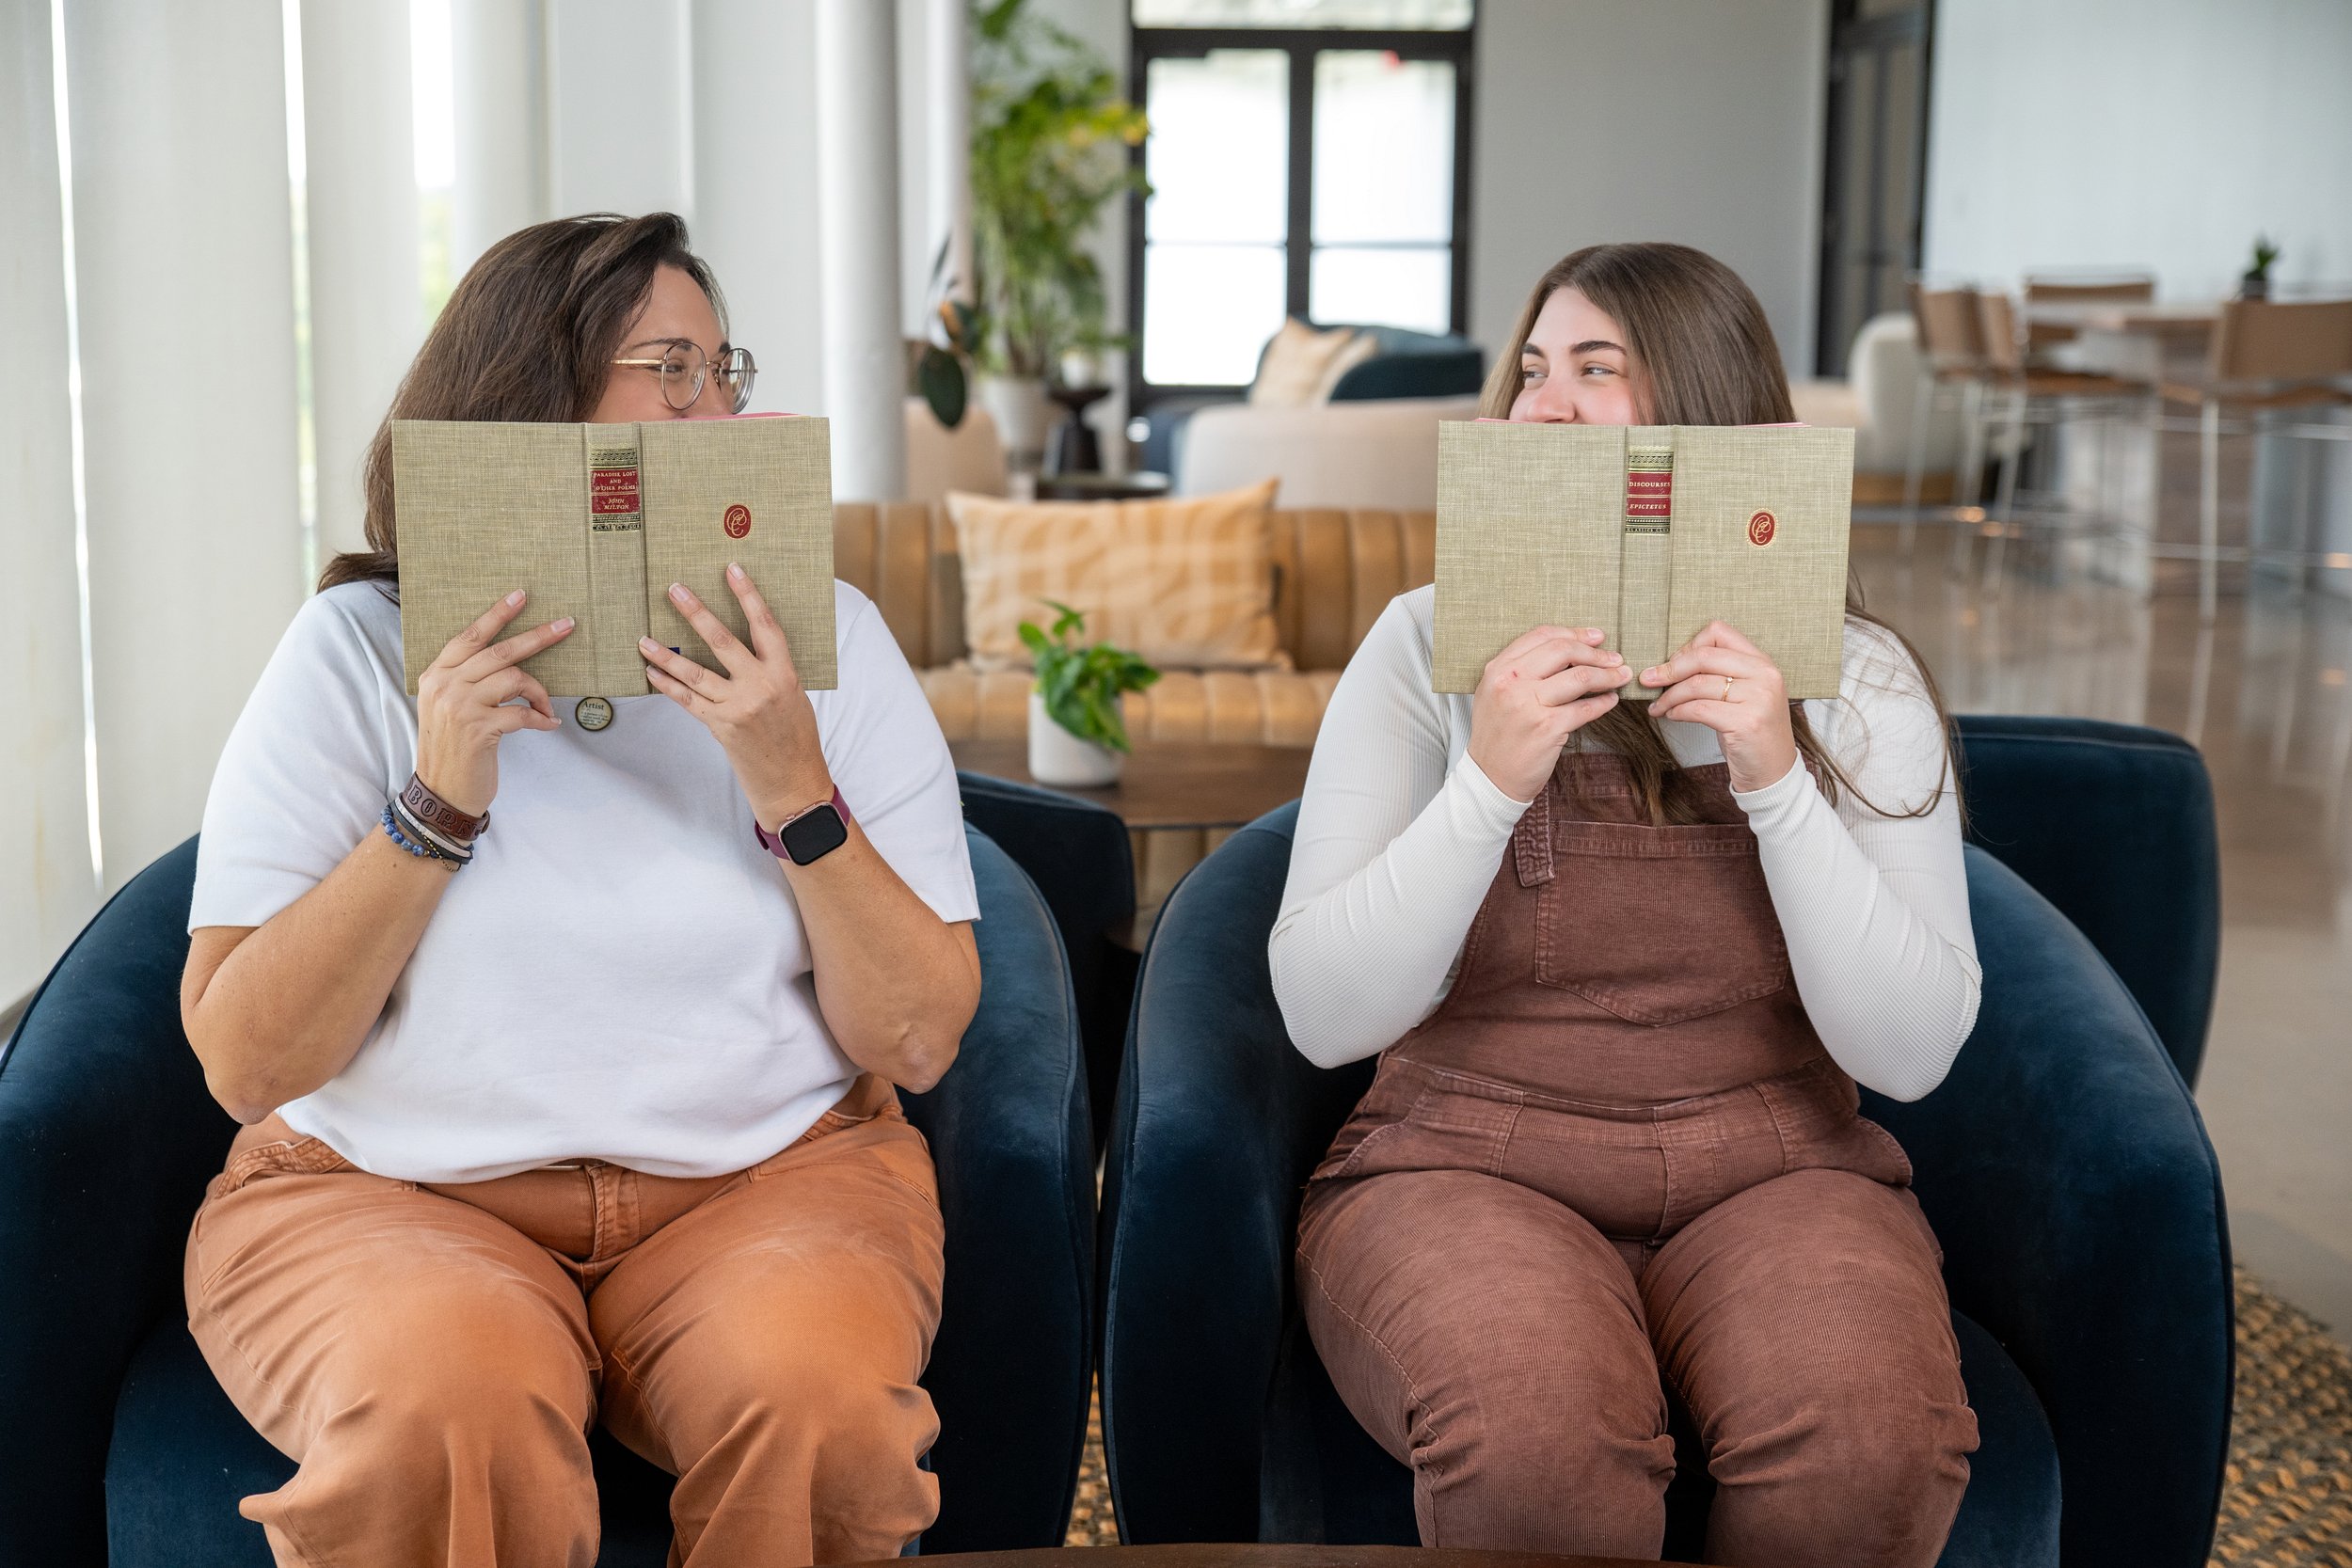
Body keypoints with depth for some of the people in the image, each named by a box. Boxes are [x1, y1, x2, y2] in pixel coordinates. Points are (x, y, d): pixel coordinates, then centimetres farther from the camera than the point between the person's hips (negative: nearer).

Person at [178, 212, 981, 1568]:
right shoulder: (361, 648, 1)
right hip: (389, 1196, -1)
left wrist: (794, 788, -14)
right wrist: (438, 804, -14)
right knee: (448, 1409, -33)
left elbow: (919, 1043, -2)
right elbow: (245, 1064, -5)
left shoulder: (822, 634, 4)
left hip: (767, 1173, 2)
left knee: (818, 1394, -29)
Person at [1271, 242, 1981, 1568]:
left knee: (1868, 1439, -30)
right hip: (1470, 1161, -1)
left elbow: (1913, 1052, -4)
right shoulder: (1431, 647, 1)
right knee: (1534, 1436, -34)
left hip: (1772, 1168, 2)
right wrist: (1490, 784, -18)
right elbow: (1324, 1017, -6)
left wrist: (1777, 783, -15)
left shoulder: (1856, 678, 3)